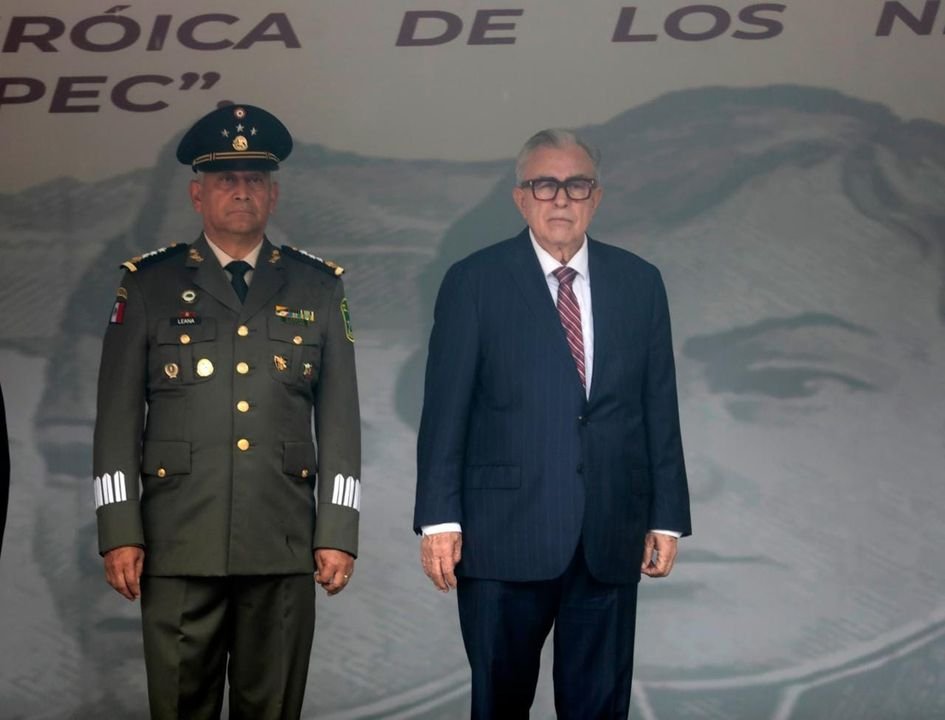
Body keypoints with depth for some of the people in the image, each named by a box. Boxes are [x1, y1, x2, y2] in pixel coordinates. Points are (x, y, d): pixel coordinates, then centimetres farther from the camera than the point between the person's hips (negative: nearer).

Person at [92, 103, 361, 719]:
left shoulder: (319, 288, 10)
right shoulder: (150, 285, 7)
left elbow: (341, 420, 9)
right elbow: (118, 419, 4)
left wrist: (338, 532, 2)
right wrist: (120, 534, -3)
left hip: (284, 551, 1)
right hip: (178, 548, -1)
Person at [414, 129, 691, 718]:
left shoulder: (640, 283, 9)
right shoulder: (474, 282, 1)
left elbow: (660, 407, 9)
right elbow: (445, 409, -3)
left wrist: (667, 515, 6)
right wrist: (439, 518, -8)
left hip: (610, 539, 2)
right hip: (504, 535, -2)